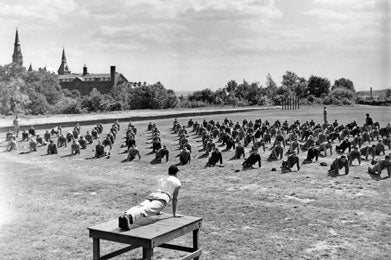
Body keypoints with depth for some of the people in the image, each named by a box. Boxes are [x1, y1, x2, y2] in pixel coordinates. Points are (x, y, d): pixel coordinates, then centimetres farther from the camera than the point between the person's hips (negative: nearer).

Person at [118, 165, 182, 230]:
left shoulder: (161, 179, 39)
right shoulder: (177, 182, 21)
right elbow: (175, 199, 18)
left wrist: (158, 211, 54)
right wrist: (174, 214, 24)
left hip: (151, 196, 6)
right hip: (161, 199, -6)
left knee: (138, 208, -22)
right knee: (146, 210, -30)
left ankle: (125, 215, -54)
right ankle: (128, 218, -60)